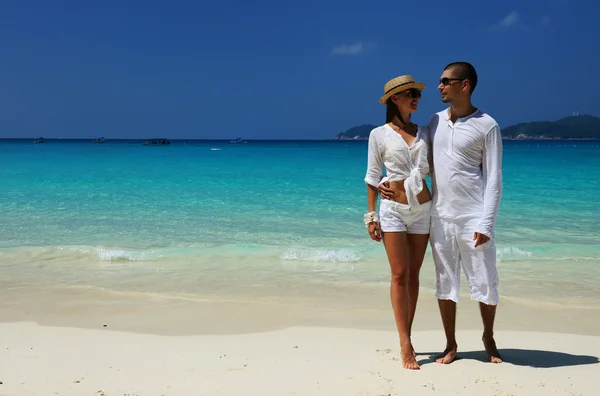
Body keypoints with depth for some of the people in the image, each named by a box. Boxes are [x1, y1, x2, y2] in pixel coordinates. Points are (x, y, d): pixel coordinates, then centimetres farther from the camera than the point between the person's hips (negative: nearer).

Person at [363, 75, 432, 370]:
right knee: (399, 275, -6)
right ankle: (406, 345, -3)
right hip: (393, 209, -4)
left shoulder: (423, 134, 10)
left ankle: (405, 339, 15)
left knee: (413, 275, 6)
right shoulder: (379, 134, 0)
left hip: (422, 208, 4)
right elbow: (372, 177, 0)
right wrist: (371, 215, -5)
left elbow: (433, 169, 13)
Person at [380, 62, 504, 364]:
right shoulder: (435, 121, 10)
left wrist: (486, 223, -15)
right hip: (440, 217, 4)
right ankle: (450, 344, 23)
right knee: (445, 283, 9)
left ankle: (488, 338, 29)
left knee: (485, 284, 5)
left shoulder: (487, 125, -5)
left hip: (473, 219, -4)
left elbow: (493, 178, -8)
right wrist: (389, 181, 3)